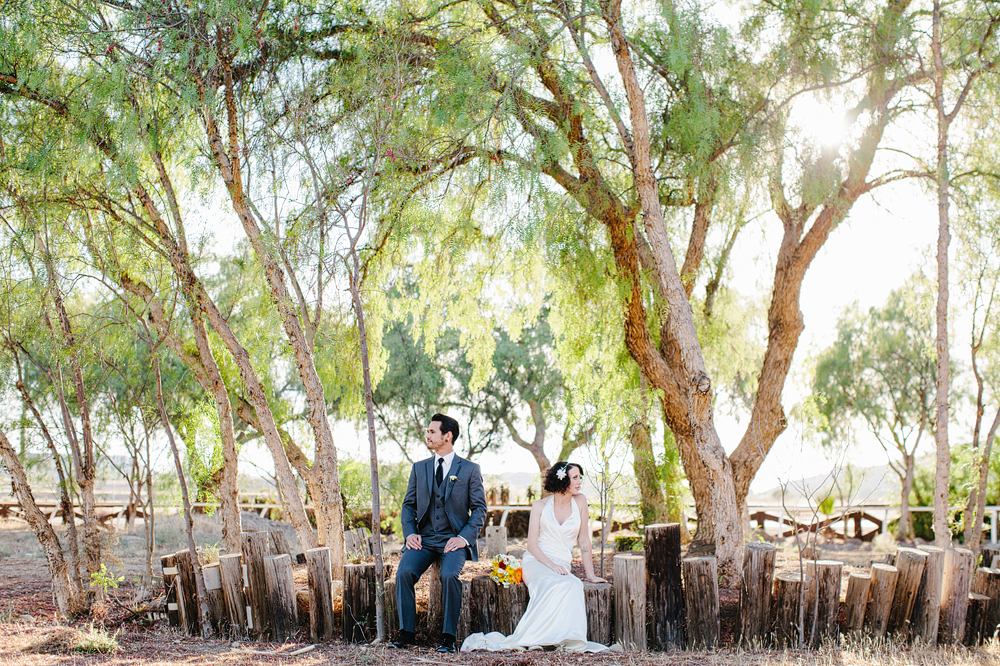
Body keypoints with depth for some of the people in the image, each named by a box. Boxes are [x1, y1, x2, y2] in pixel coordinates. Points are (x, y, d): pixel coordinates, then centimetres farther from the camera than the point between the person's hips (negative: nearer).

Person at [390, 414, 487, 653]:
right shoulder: (419, 468, 14)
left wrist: (464, 537, -12)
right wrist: (409, 533, -2)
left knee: (449, 575, -32)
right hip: (423, 539, 3)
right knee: (403, 573, -24)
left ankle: (448, 636, -19)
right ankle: (406, 633, -14)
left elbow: (479, 509, 3)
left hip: (453, 540, -3)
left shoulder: (470, 469, 4)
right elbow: (408, 504, 16)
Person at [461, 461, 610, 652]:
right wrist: (551, 565, -18)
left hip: (562, 564, 2)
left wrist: (590, 574, 5)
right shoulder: (540, 506, 3)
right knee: (556, 586, -38)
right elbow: (532, 544, -2)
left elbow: (584, 539, 10)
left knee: (573, 586, -37)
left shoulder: (579, 501, 7)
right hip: (535, 561, -2)